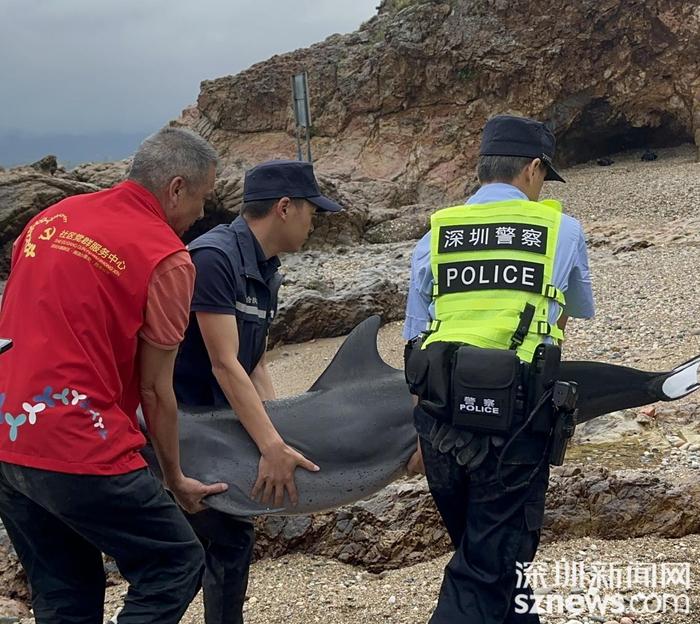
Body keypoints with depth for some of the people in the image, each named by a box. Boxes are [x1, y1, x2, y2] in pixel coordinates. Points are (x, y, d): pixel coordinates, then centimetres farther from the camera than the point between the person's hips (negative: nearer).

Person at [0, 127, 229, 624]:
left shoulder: (51, 217, 12)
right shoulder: (167, 257, -7)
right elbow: (155, 390, -3)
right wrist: (176, 480, 10)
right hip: (78, 449, -7)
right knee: (177, 563, 8)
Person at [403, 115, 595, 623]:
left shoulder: (434, 237, 9)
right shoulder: (563, 230, 5)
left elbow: (415, 343, 11)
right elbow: (578, 313, 24)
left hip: (442, 416, 4)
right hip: (515, 420, -3)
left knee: (477, 547, 22)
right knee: (490, 565, 3)